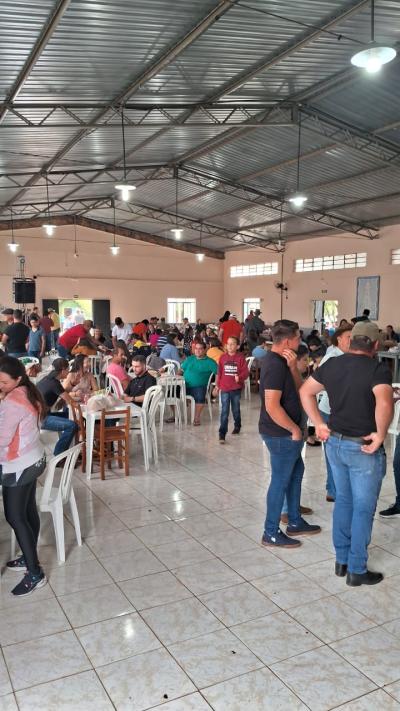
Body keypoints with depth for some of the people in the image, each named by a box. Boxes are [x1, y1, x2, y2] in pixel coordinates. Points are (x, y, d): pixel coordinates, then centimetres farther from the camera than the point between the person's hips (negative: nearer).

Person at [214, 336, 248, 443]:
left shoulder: (240, 358, -5)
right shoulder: (223, 357, 2)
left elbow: (246, 372, -8)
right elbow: (219, 373, 8)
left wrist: (239, 377, -28)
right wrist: (217, 386, 9)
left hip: (236, 388, -1)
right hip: (224, 389, 1)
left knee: (236, 409, 17)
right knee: (224, 412, -3)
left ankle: (237, 426, 41)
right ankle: (222, 434, -3)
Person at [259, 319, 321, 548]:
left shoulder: (280, 360, 8)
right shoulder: (275, 365, -24)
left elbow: (298, 389, 7)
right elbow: (272, 406, -28)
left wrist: (293, 366, -9)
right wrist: (295, 429, -17)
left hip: (285, 432, 10)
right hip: (281, 434, -10)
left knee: (296, 472, 21)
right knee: (281, 480, 2)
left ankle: (295, 522, 36)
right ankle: (271, 533, 16)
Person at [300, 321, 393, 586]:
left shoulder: (332, 364, 3)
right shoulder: (378, 369, -17)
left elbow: (306, 391, 9)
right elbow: (384, 404, -35)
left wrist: (319, 423, 9)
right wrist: (380, 435, -21)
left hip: (336, 442, 6)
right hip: (363, 448, -6)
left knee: (343, 501, 20)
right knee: (364, 509, 8)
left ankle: (342, 560, 32)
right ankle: (357, 570, 20)